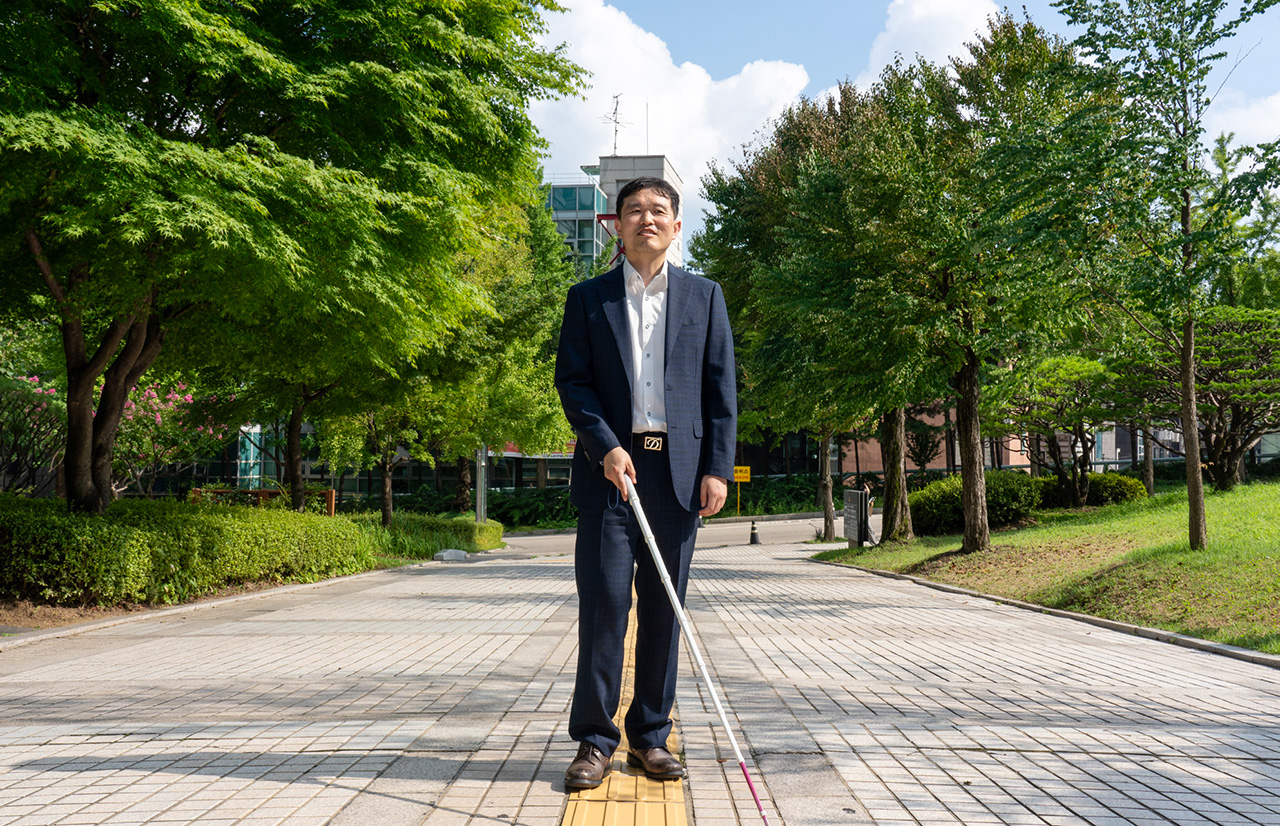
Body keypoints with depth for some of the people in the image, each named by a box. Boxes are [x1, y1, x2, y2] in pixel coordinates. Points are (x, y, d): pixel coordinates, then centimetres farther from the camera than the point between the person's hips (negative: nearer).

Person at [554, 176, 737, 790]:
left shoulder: (705, 296, 12)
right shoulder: (588, 298, 11)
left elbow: (721, 388, 8)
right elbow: (570, 380, 3)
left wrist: (717, 468, -1)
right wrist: (606, 447, -11)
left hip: (679, 470, 1)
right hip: (611, 465, -1)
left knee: (664, 607, 5)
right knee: (603, 600, -4)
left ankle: (650, 736, 16)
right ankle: (594, 740, 6)